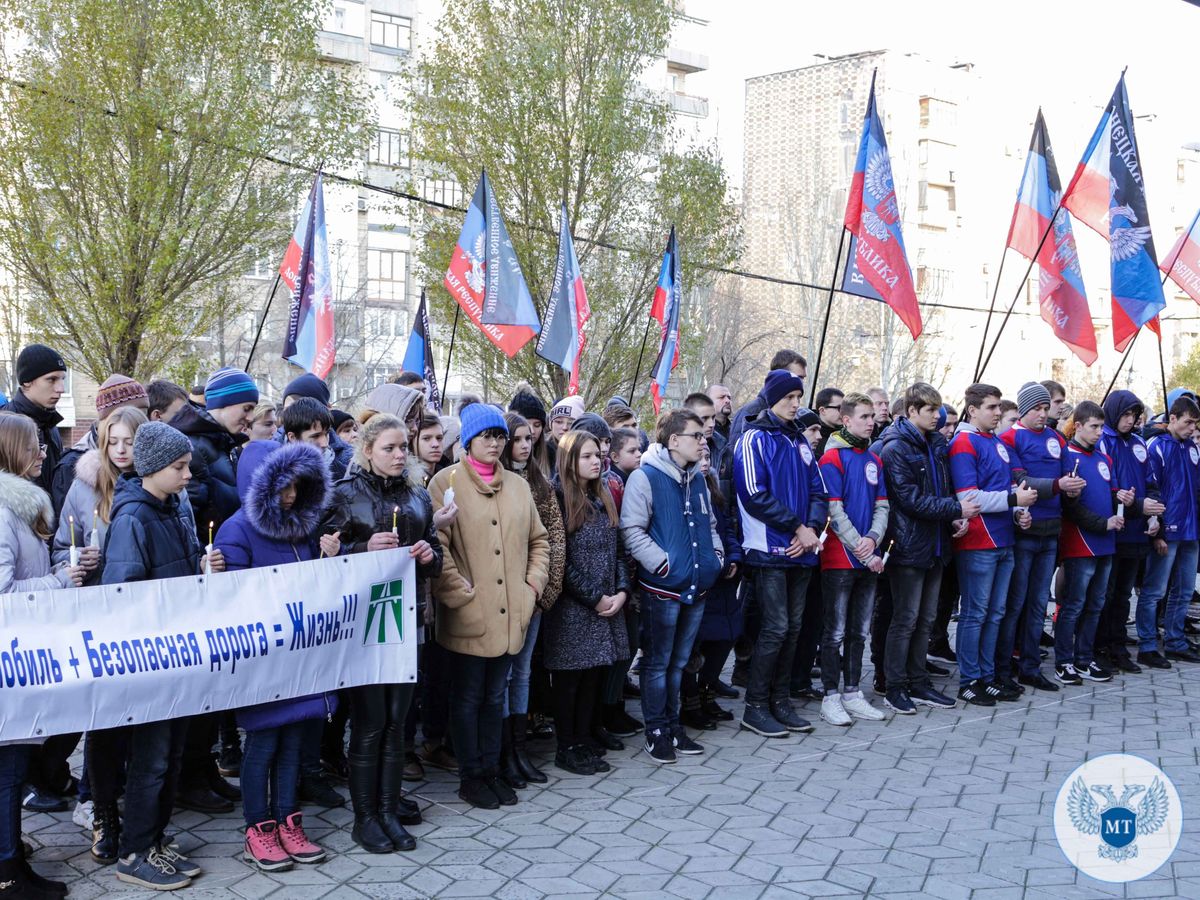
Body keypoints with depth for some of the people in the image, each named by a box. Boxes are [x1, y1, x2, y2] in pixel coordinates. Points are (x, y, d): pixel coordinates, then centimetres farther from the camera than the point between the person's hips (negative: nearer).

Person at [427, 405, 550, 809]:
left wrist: (534, 582, 7)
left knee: (495, 696, 14)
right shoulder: (446, 482, -5)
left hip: (509, 614, 5)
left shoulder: (517, 485, 13)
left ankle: (491, 770, 25)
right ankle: (471, 776, 17)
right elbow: (436, 543, -13)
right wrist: (458, 591, -16)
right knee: (468, 697, 5)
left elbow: (538, 540, 19)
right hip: (468, 615, -5)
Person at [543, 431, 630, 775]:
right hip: (572, 607, -6)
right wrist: (596, 598, -13)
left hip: (607, 605, 6)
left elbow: (617, 550, 13)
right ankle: (566, 748, 11)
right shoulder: (559, 499, -9)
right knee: (569, 679, 2)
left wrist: (621, 591, -2)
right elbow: (562, 560, -14)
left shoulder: (603, 499, 13)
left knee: (593, 676, 10)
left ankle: (584, 741, 20)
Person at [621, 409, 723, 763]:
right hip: (662, 588, -7)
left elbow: (710, 523, 25)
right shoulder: (644, 478, -10)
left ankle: (672, 724, 27)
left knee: (678, 662, 16)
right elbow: (632, 531, -15)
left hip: (697, 587, 7)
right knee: (657, 663, 4)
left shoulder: (697, 479, 13)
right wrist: (664, 564, -20)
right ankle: (656, 731, 15)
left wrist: (716, 555, 9)